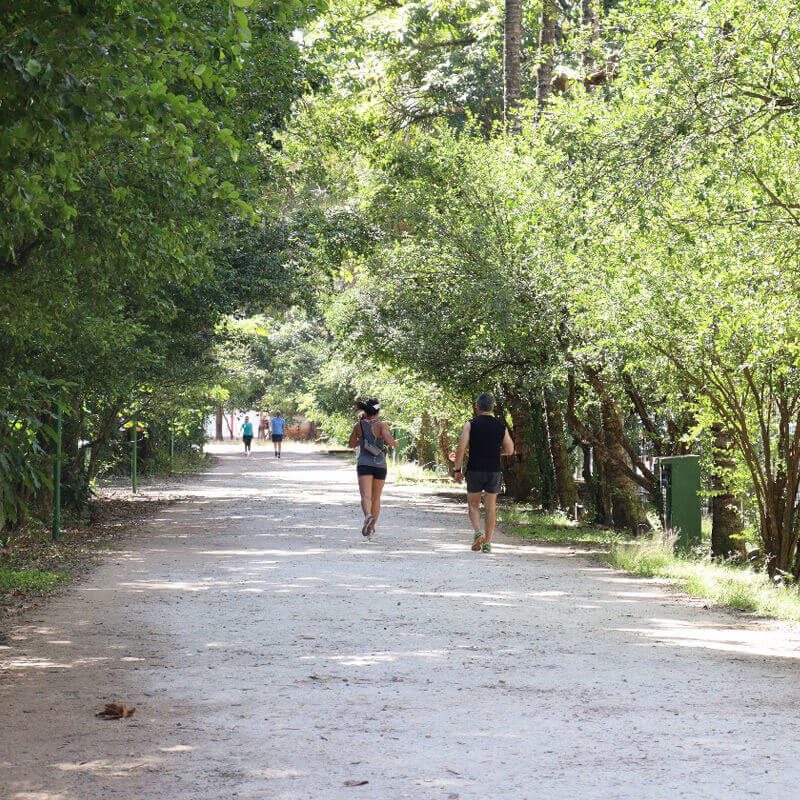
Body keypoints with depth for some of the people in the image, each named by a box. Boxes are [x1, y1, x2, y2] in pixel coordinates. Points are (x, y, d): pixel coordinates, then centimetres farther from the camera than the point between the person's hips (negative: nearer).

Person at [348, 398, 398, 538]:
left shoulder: (359, 425, 3)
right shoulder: (381, 425, -6)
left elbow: (352, 444, 14)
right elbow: (389, 440, -21)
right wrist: (395, 443, 1)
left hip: (364, 464, 0)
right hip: (380, 465, 0)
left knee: (366, 496, -14)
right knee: (376, 498, 16)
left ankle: (368, 516, -43)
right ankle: (372, 526, 24)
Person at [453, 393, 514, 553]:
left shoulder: (471, 424, -5)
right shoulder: (501, 426, 3)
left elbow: (461, 447, -12)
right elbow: (510, 450, 6)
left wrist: (457, 469, -4)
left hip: (475, 470, -2)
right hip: (495, 470, 2)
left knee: (473, 504, 12)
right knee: (491, 506, 9)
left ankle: (478, 532, -11)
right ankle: (487, 543, 8)